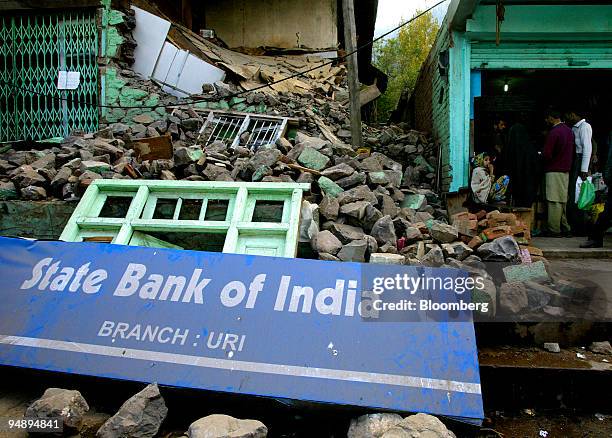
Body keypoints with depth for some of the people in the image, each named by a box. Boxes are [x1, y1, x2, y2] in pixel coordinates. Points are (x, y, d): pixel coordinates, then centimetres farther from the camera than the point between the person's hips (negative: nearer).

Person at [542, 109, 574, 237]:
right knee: (563, 201, 13)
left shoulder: (554, 132, -15)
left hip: (554, 171, -8)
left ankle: (554, 230, -2)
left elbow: (546, 155, -17)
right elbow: (571, 151, 17)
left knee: (554, 202, -5)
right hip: (566, 170, 8)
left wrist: (540, 156, 3)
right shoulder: (569, 130, 12)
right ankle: (565, 228, 17)